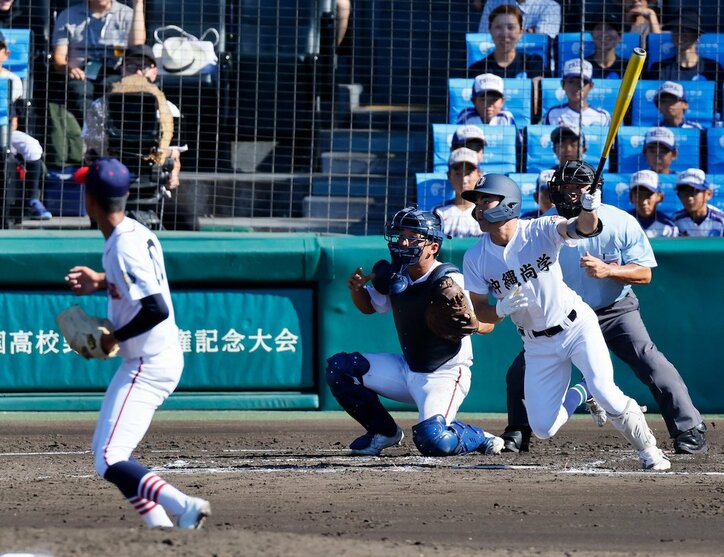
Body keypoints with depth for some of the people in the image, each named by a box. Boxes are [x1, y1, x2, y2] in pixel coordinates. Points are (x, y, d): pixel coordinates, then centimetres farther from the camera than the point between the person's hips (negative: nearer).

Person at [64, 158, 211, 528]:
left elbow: (157, 309, -30)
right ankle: (160, 527, 10)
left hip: (148, 365, -10)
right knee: (105, 451, 17)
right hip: (164, 359, 10)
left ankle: (185, 506, -24)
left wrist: (114, 338, -18)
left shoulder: (123, 248, -22)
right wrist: (102, 282, 17)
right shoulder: (138, 233, 7)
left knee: (109, 461, -14)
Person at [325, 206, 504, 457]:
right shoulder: (396, 277, 0)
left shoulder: (449, 281, -21)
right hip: (407, 370, 8)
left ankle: (478, 438, 2)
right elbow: (369, 306, 18)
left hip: (444, 377, -8)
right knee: (339, 367, 1)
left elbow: (487, 324, -25)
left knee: (432, 440, -30)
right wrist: (357, 288, -4)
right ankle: (384, 432, 15)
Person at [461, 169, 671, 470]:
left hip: (577, 325, -4)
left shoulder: (541, 230, -17)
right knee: (543, 429, 1)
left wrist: (588, 212, -59)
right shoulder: (475, 258, -8)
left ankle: (648, 449, 3)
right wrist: (501, 310, -26)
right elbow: (478, 312, -3)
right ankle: (583, 393, 32)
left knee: (606, 395, -23)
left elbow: (579, 229, -36)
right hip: (537, 344, 4)